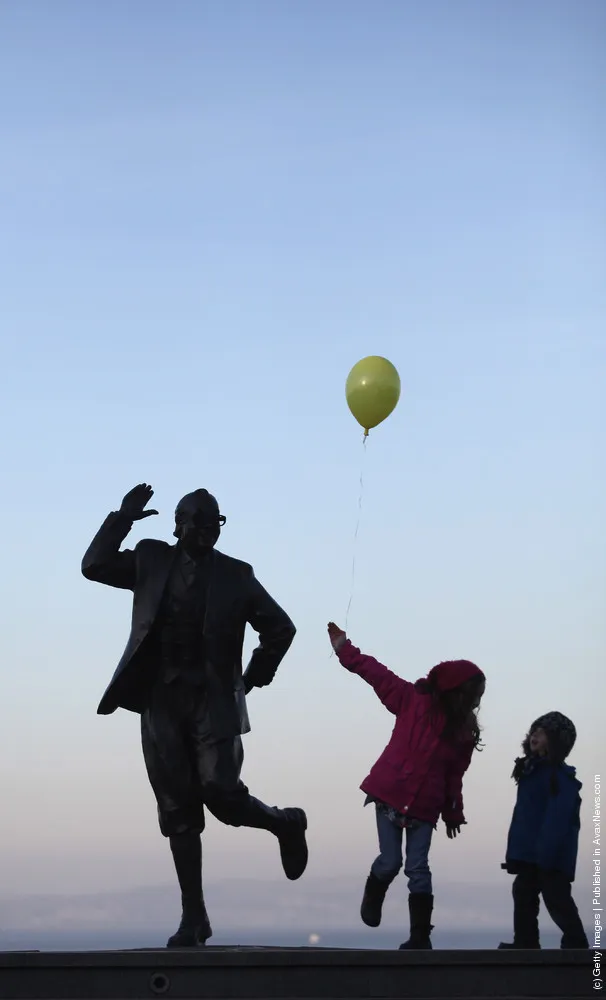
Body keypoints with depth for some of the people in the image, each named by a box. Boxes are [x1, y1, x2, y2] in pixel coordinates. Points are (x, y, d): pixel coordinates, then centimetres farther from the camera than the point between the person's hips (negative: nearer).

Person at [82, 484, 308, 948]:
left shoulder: (235, 575, 5)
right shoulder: (152, 561, 10)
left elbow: (280, 628, 11)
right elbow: (95, 566, 4)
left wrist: (253, 679, 6)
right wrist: (123, 519, -2)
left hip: (213, 701, -2)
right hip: (161, 701, 2)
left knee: (220, 792, -17)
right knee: (177, 812, 2)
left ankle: (285, 823, 16)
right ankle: (193, 918, 7)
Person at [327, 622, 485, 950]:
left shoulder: (463, 732, 4)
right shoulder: (414, 701, -6)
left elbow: (454, 776, 11)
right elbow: (378, 675, -7)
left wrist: (453, 813, 14)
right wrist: (345, 650, -11)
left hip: (424, 807, 3)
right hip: (391, 795, -2)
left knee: (418, 869, -3)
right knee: (390, 862, -3)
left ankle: (420, 937, 0)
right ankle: (372, 899, 30)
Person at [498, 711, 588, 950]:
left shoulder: (560, 775, -12)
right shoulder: (532, 770, 18)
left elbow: (558, 816, -21)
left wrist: (546, 850, -29)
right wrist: (516, 851, 18)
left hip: (550, 855, -10)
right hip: (529, 852, 10)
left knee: (556, 899, -9)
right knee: (524, 894, 9)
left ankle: (576, 945, -5)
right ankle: (525, 943, 12)